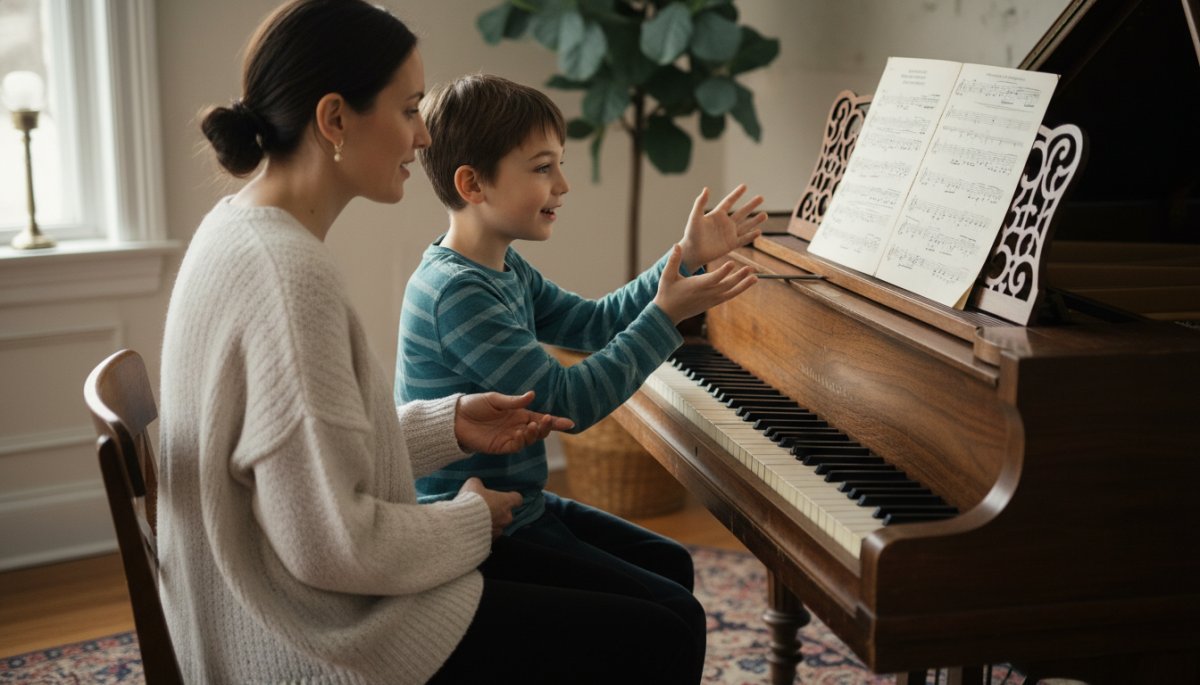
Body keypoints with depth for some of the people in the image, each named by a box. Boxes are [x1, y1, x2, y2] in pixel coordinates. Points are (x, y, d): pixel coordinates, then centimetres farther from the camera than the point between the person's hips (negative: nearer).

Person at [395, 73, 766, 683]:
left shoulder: (504, 271, 8)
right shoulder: (455, 293, -25)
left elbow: (592, 324, 16)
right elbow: (568, 401, -26)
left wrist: (685, 260, 9)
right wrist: (665, 315, -22)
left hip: (515, 507, 11)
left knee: (669, 563, 23)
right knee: (675, 617, -13)